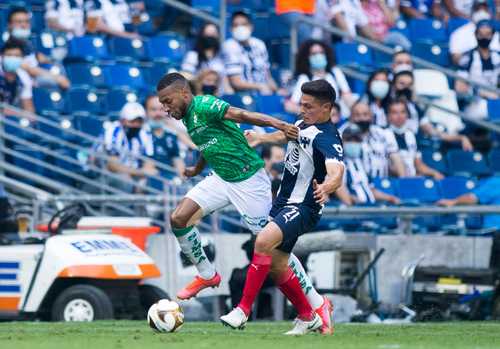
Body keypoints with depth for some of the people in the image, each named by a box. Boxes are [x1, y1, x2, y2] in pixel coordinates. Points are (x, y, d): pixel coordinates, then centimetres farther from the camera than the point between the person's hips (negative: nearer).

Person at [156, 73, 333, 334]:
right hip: (221, 179, 9)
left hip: (248, 181, -9)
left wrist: (275, 123, -46)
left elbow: (240, 115, -32)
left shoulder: (203, 106, -17)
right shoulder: (188, 117, 11)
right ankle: (206, 275, 16)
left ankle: (318, 304, 1)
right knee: (178, 218, -3)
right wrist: (196, 170, 44)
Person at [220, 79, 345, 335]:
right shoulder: (303, 125, 6)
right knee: (276, 267, 11)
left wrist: (325, 188, -58)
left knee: (264, 241, -31)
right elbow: (286, 135, 31)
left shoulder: (327, 139, -21)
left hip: (303, 207, -9)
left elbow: (336, 173, -39)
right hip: (284, 201, 9)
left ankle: (243, 310, -28)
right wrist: (259, 139, 35)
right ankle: (308, 318, 29)